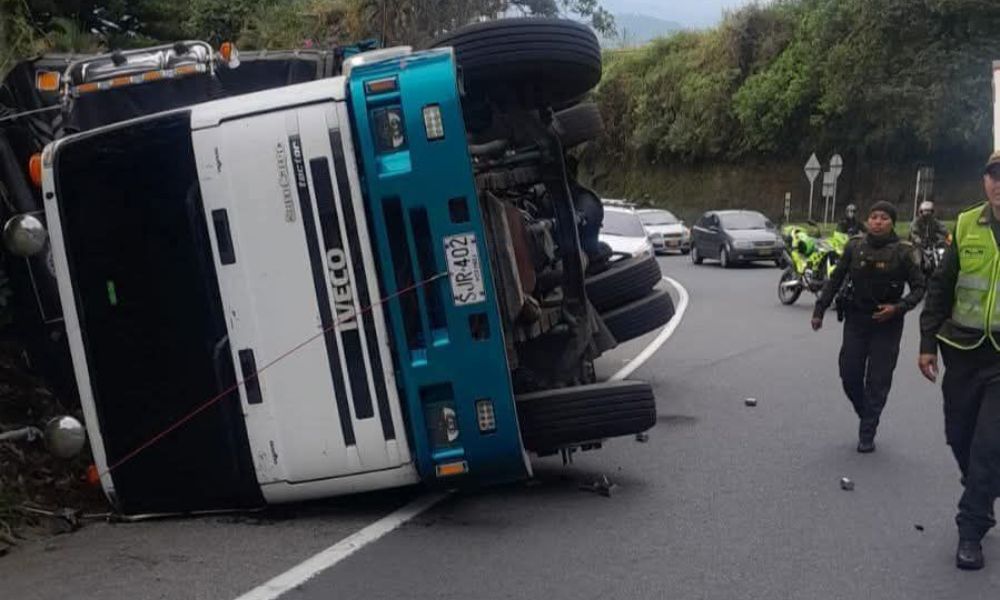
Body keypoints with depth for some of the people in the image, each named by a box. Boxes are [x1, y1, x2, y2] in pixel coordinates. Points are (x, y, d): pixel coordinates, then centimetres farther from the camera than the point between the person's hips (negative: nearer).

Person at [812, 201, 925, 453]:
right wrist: (820, 310, 3)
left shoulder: (903, 252, -7)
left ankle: (867, 434, 10)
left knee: (878, 382, 0)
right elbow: (835, 280, 7)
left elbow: (919, 288, -2)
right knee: (849, 376, 4)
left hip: (886, 323, -3)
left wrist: (898, 308, -18)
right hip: (856, 319, 3)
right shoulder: (854, 247, 1)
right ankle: (866, 416, 30)